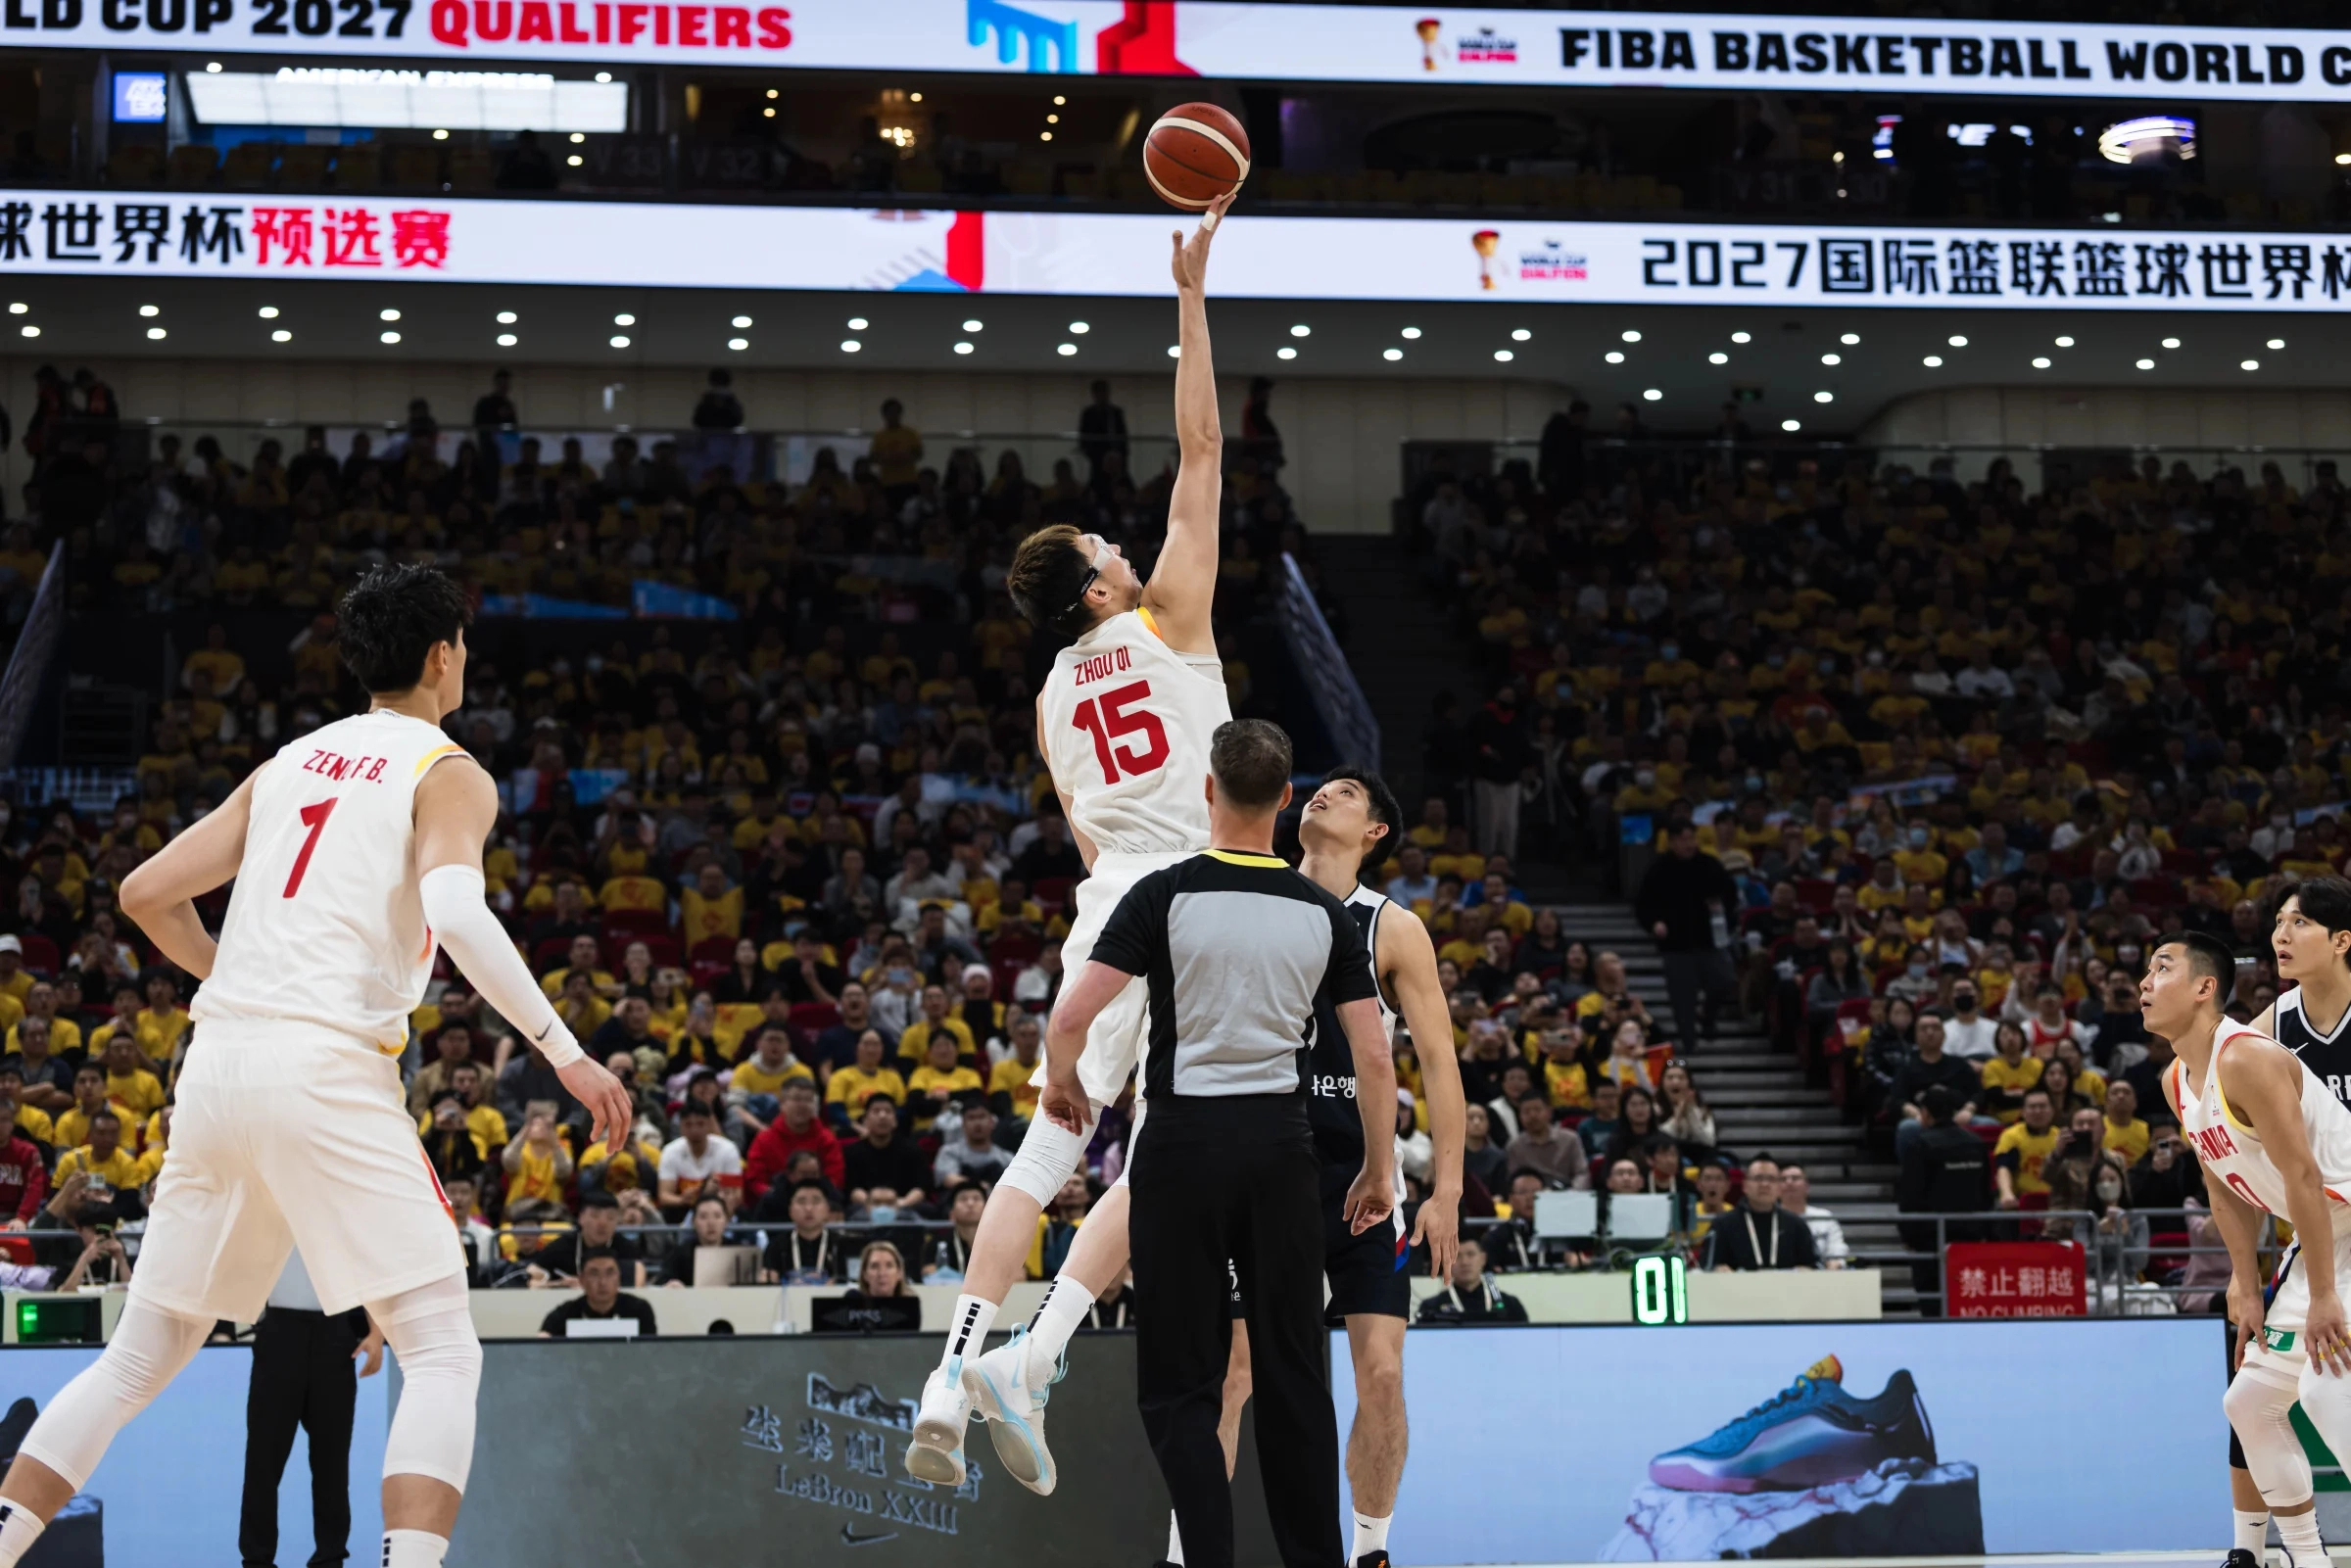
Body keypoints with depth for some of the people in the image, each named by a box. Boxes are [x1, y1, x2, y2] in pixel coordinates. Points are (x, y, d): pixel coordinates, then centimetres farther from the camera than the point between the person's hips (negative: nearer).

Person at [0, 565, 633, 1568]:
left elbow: (146, 893, 19)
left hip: (216, 1068, 6)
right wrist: (561, 1049, -16)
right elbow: (455, 913, -18)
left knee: (143, 1354, 17)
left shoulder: (290, 763, 21)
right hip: (328, 1071, -6)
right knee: (443, 1355, -3)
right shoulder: (450, 775, 2)